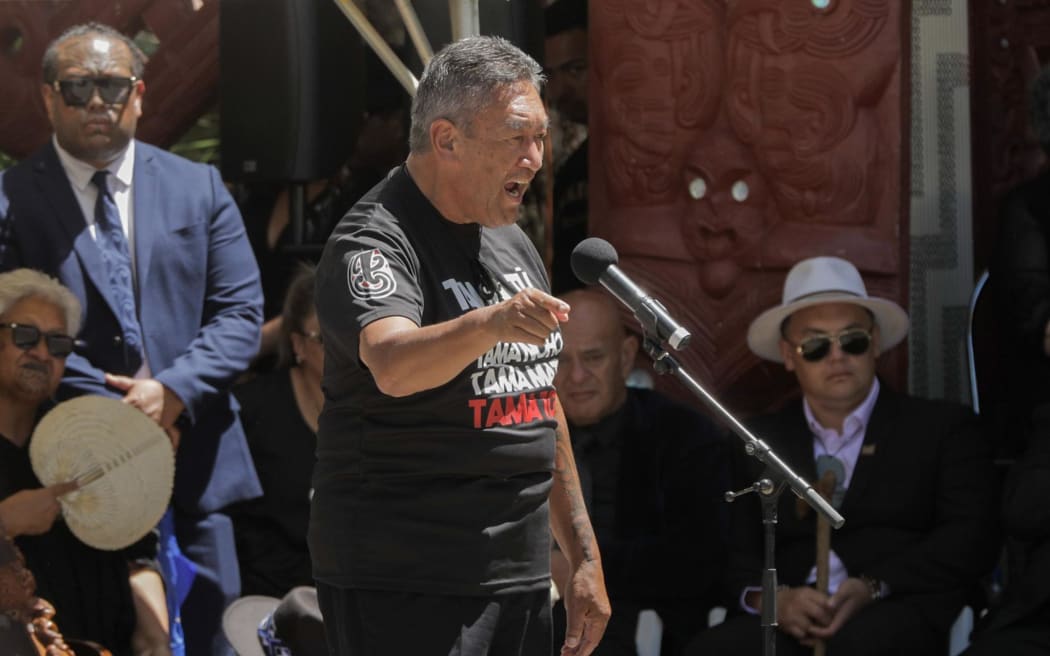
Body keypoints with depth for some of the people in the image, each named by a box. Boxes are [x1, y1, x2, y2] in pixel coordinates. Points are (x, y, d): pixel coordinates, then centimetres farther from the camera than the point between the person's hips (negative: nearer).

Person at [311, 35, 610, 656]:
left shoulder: (514, 245, 14)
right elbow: (393, 365, -33)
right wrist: (489, 324, -51)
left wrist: (584, 557, 17)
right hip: (404, 587, -8)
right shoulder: (374, 243, -12)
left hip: (521, 580, 8)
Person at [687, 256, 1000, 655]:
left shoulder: (941, 427, 15)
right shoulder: (762, 442, 22)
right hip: (791, 622, 1)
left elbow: (972, 536, 3)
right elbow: (736, 555, 13)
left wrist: (874, 588, -13)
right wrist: (771, 599, -11)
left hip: (901, 620, -1)